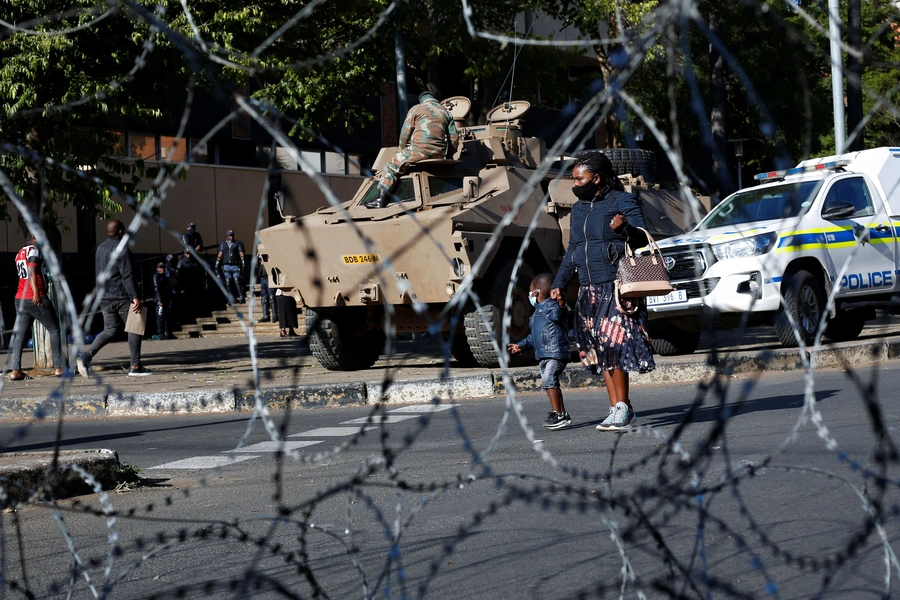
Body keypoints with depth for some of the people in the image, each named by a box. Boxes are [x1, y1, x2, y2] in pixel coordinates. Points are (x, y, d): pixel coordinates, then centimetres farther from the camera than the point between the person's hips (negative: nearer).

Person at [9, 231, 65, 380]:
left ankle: (15, 370, -6)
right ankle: (59, 367, 1)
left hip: (20, 299, 8)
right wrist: (36, 293, -27)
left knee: (19, 334, 2)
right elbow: (32, 272, -19)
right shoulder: (34, 251, -7)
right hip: (36, 299, -8)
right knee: (54, 330, 3)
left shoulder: (19, 254, 17)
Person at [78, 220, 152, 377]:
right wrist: (135, 297, -20)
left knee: (109, 330, 9)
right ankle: (135, 367, 3)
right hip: (121, 296, -7)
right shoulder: (121, 249, -11)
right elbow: (127, 275, -18)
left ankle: (87, 356, -12)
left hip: (104, 297, 7)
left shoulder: (100, 249, 15)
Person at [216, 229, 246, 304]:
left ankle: (241, 297, -10)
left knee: (237, 282, -11)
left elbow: (241, 254, 2)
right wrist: (217, 264, 4)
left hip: (235, 266, -2)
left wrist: (243, 262, -10)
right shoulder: (223, 244, 15)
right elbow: (220, 255, 11)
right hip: (226, 266, 2)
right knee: (227, 283, 0)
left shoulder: (238, 244, 9)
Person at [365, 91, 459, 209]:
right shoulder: (446, 113, 20)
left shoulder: (416, 109, 7)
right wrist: (448, 155, 26)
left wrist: (402, 150, 19)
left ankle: (381, 199, -2)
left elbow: (405, 133, 5)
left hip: (419, 151, -5)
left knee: (392, 166, 7)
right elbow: (454, 138, 15)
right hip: (439, 154, 5)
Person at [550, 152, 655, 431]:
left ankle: (622, 407, -7)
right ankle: (618, 409, 7)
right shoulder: (579, 209, 18)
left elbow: (643, 239, -12)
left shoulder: (622, 201, -3)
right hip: (589, 290, 7)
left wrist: (625, 228, -32)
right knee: (598, 351, 3)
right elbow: (572, 251, 24)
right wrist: (559, 283, 19)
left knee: (613, 345, -14)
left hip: (616, 288, -7)